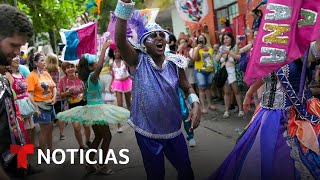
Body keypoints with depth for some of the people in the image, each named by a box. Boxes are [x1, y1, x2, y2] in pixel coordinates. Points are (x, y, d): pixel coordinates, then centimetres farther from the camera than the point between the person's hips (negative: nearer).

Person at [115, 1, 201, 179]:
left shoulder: (175, 62, -5)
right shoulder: (137, 61, -13)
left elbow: (187, 88, 7)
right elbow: (120, 40, -30)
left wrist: (195, 104, -14)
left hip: (173, 131, 3)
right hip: (147, 134, -2)